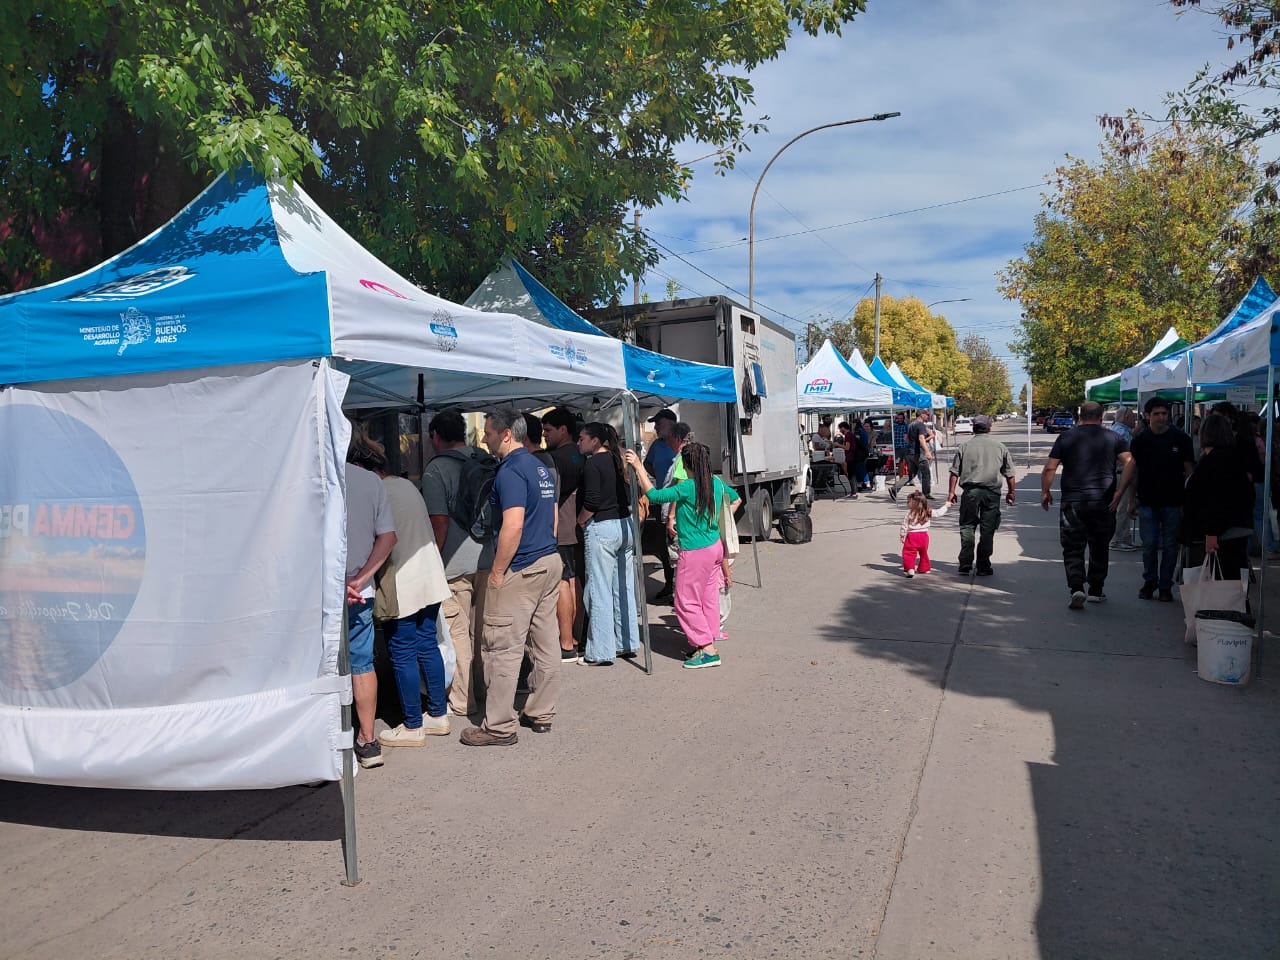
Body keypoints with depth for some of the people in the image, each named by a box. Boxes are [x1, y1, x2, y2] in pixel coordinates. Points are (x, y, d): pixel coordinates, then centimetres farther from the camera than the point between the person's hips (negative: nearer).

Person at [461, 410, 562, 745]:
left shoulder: (510, 472, -15)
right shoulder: (541, 468, 15)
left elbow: (513, 527, -23)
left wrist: (497, 572, -15)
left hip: (520, 570, -10)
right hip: (550, 562, 10)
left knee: (502, 649, -2)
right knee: (546, 643, 13)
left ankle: (499, 727, 4)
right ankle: (541, 714, 23)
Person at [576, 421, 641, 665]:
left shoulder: (592, 464, -12)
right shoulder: (619, 461, 12)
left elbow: (592, 501, -19)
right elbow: (631, 497, 13)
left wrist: (579, 522, -5)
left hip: (601, 528, -8)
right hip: (625, 526, 8)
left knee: (600, 592, -3)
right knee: (624, 589, 13)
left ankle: (601, 652, 2)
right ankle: (628, 644, 21)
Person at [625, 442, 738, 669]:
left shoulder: (687, 487, -21)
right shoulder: (717, 483, 2)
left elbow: (654, 495, -22)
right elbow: (735, 498, 23)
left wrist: (639, 467, -17)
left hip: (695, 552, -8)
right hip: (715, 547, 8)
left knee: (686, 602, 1)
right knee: (709, 598, 14)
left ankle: (708, 650, 0)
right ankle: (707, 642, 23)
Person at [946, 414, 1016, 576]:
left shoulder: (965, 447, 5)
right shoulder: (1000, 447, 7)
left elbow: (954, 472, 2)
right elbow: (1009, 473, 11)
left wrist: (951, 492, 8)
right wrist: (1011, 492, 21)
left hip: (970, 491, 0)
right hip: (992, 491, 0)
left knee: (967, 527, 7)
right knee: (987, 530, 6)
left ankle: (965, 565, 2)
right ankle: (983, 567, 8)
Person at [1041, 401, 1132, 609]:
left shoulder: (1066, 437, 3)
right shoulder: (1114, 438, 5)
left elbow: (1049, 468, -1)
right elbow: (1129, 464, -6)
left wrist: (1045, 492, 10)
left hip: (1073, 502, -1)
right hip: (1104, 503, 1)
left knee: (1073, 547, 3)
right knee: (1099, 548, 15)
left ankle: (1077, 588, -15)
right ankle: (1096, 590, 23)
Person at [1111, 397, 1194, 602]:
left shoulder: (1180, 439, -1)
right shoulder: (1140, 441, 2)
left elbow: (1189, 471, 3)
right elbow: (1132, 471, 7)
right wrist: (1132, 500, 6)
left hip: (1173, 502, 0)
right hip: (1147, 501, 1)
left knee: (1170, 546, 5)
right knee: (1149, 545, 2)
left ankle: (1165, 585, 16)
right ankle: (1149, 581, 20)